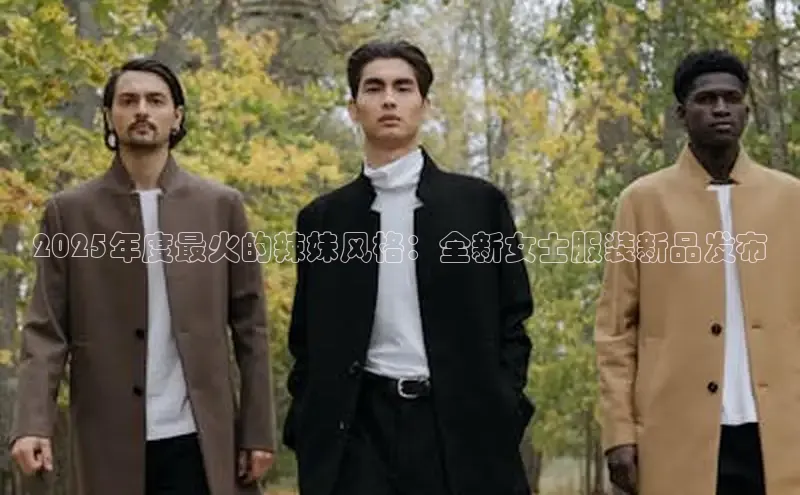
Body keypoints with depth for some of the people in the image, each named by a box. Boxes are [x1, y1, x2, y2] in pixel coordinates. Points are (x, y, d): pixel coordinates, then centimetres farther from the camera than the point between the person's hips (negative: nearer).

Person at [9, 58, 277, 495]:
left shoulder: (221, 205, 7)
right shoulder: (69, 212, 5)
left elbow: (249, 326, 7)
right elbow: (46, 329, 0)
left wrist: (259, 431, 2)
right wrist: (33, 423, -14)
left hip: (199, 440, 0)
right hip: (111, 443, 0)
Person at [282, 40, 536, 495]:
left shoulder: (480, 203, 6)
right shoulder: (323, 219, 10)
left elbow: (512, 321, 7)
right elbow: (308, 340, 13)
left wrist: (501, 415, -4)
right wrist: (307, 431, 2)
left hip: (461, 426, -1)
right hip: (358, 432, 1)